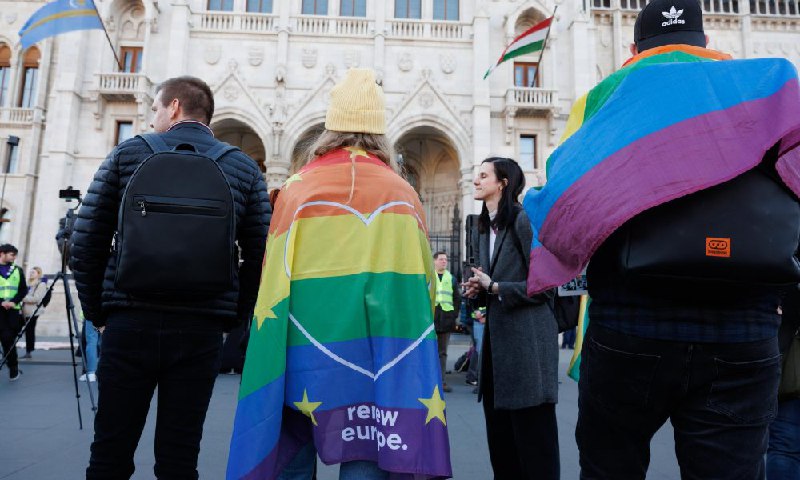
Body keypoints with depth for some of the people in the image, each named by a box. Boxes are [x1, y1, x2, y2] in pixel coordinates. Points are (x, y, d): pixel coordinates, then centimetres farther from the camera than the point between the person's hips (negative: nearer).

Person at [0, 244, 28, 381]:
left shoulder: (17, 270, 12)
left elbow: (24, 289, 9)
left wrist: (13, 302, -7)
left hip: (13, 309, 2)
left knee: (12, 338, 1)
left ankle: (13, 367, 10)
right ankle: (13, 367, -1)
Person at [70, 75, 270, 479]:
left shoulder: (127, 153, 4)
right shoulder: (244, 169, 6)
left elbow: (86, 244, 1)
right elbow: (259, 254, 1)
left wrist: (97, 312, 12)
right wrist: (232, 319, 10)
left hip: (130, 323, 0)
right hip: (202, 329, 1)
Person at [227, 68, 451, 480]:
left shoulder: (297, 188, -3)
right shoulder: (403, 193, 1)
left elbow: (273, 278, 3)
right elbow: (423, 280, 9)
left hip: (307, 356, 0)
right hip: (382, 357, 1)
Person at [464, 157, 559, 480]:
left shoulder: (524, 220, -11)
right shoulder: (486, 227, 15)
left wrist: (493, 287, -14)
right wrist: (479, 289, 2)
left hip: (526, 340, -8)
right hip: (497, 338, 9)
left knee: (532, 433, 3)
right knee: (499, 431, 17)